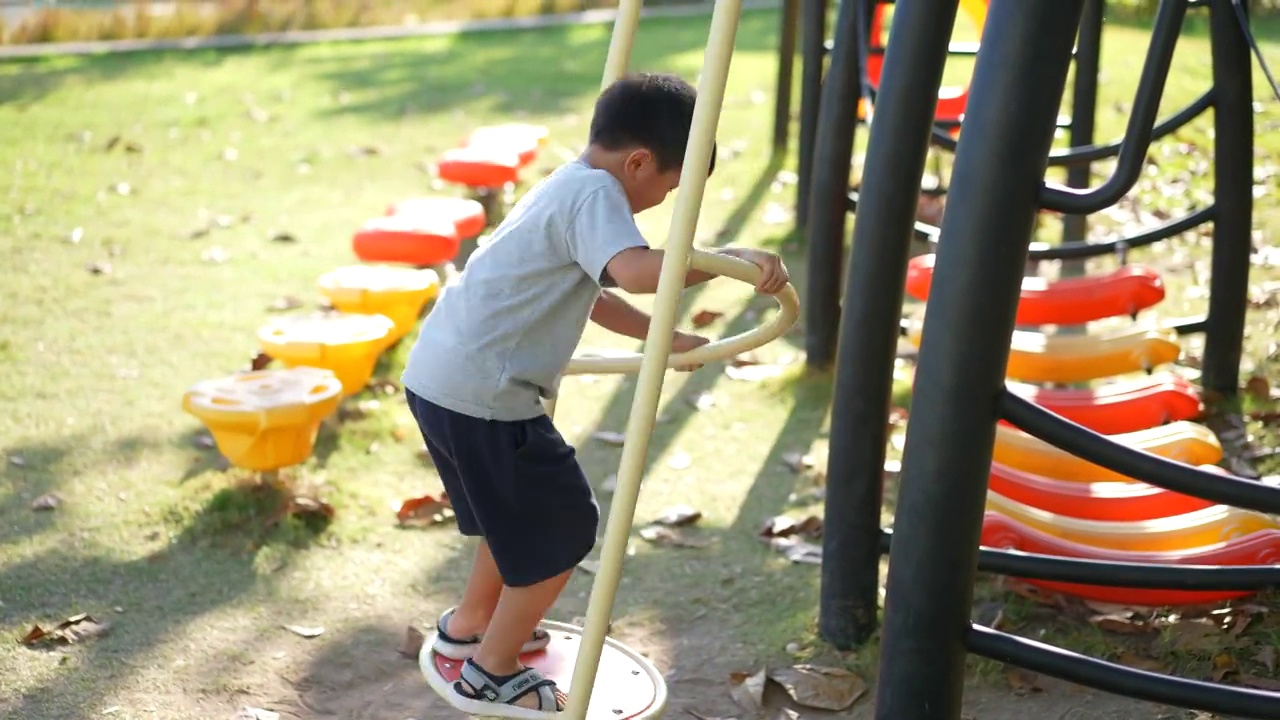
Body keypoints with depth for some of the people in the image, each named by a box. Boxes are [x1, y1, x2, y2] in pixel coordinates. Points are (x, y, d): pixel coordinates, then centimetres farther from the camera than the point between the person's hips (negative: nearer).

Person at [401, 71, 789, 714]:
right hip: (481, 395, -10)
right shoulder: (595, 192, -13)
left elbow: (588, 293, 33)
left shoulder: (567, 188, 19)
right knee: (563, 528, 4)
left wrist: (662, 337, 36)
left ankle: (469, 625, 45)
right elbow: (637, 270, -33)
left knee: (523, 511, 28)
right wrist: (733, 258, -25)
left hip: (437, 378, 10)